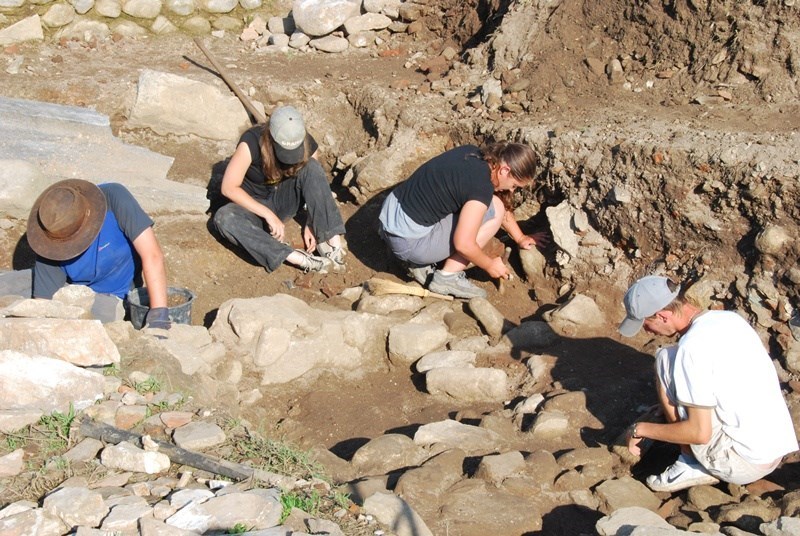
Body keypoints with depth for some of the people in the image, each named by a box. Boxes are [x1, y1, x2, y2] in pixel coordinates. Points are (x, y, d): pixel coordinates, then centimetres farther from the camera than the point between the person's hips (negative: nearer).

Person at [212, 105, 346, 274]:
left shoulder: (306, 144, -18)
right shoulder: (251, 142, -28)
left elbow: (315, 186, -8)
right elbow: (229, 188, -26)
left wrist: (311, 225, -21)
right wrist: (268, 215, -31)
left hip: (284, 201, 2)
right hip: (254, 206, -2)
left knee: (311, 167, -26)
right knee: (224, 218, -36)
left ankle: (333, 242, -30)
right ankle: (299, 259, -44)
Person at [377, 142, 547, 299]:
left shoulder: (472, 154, 6)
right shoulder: (481, 186, -20)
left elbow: (502, 200, 22)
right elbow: (463, 244, -19)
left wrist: (520, 237, 26)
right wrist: (489, 265, -1)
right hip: (407, 242, -9)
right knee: (494, 210, -5)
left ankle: (418, 261, 15)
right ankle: (448, 277, 0)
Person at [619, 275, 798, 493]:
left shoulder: (693, 347, -20)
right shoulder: (730, 318, 6)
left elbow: (700, 432, -20)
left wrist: (641, 429, -6)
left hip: (743, 465, -9)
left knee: (666, 361, -5)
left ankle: (694, 466, 0)